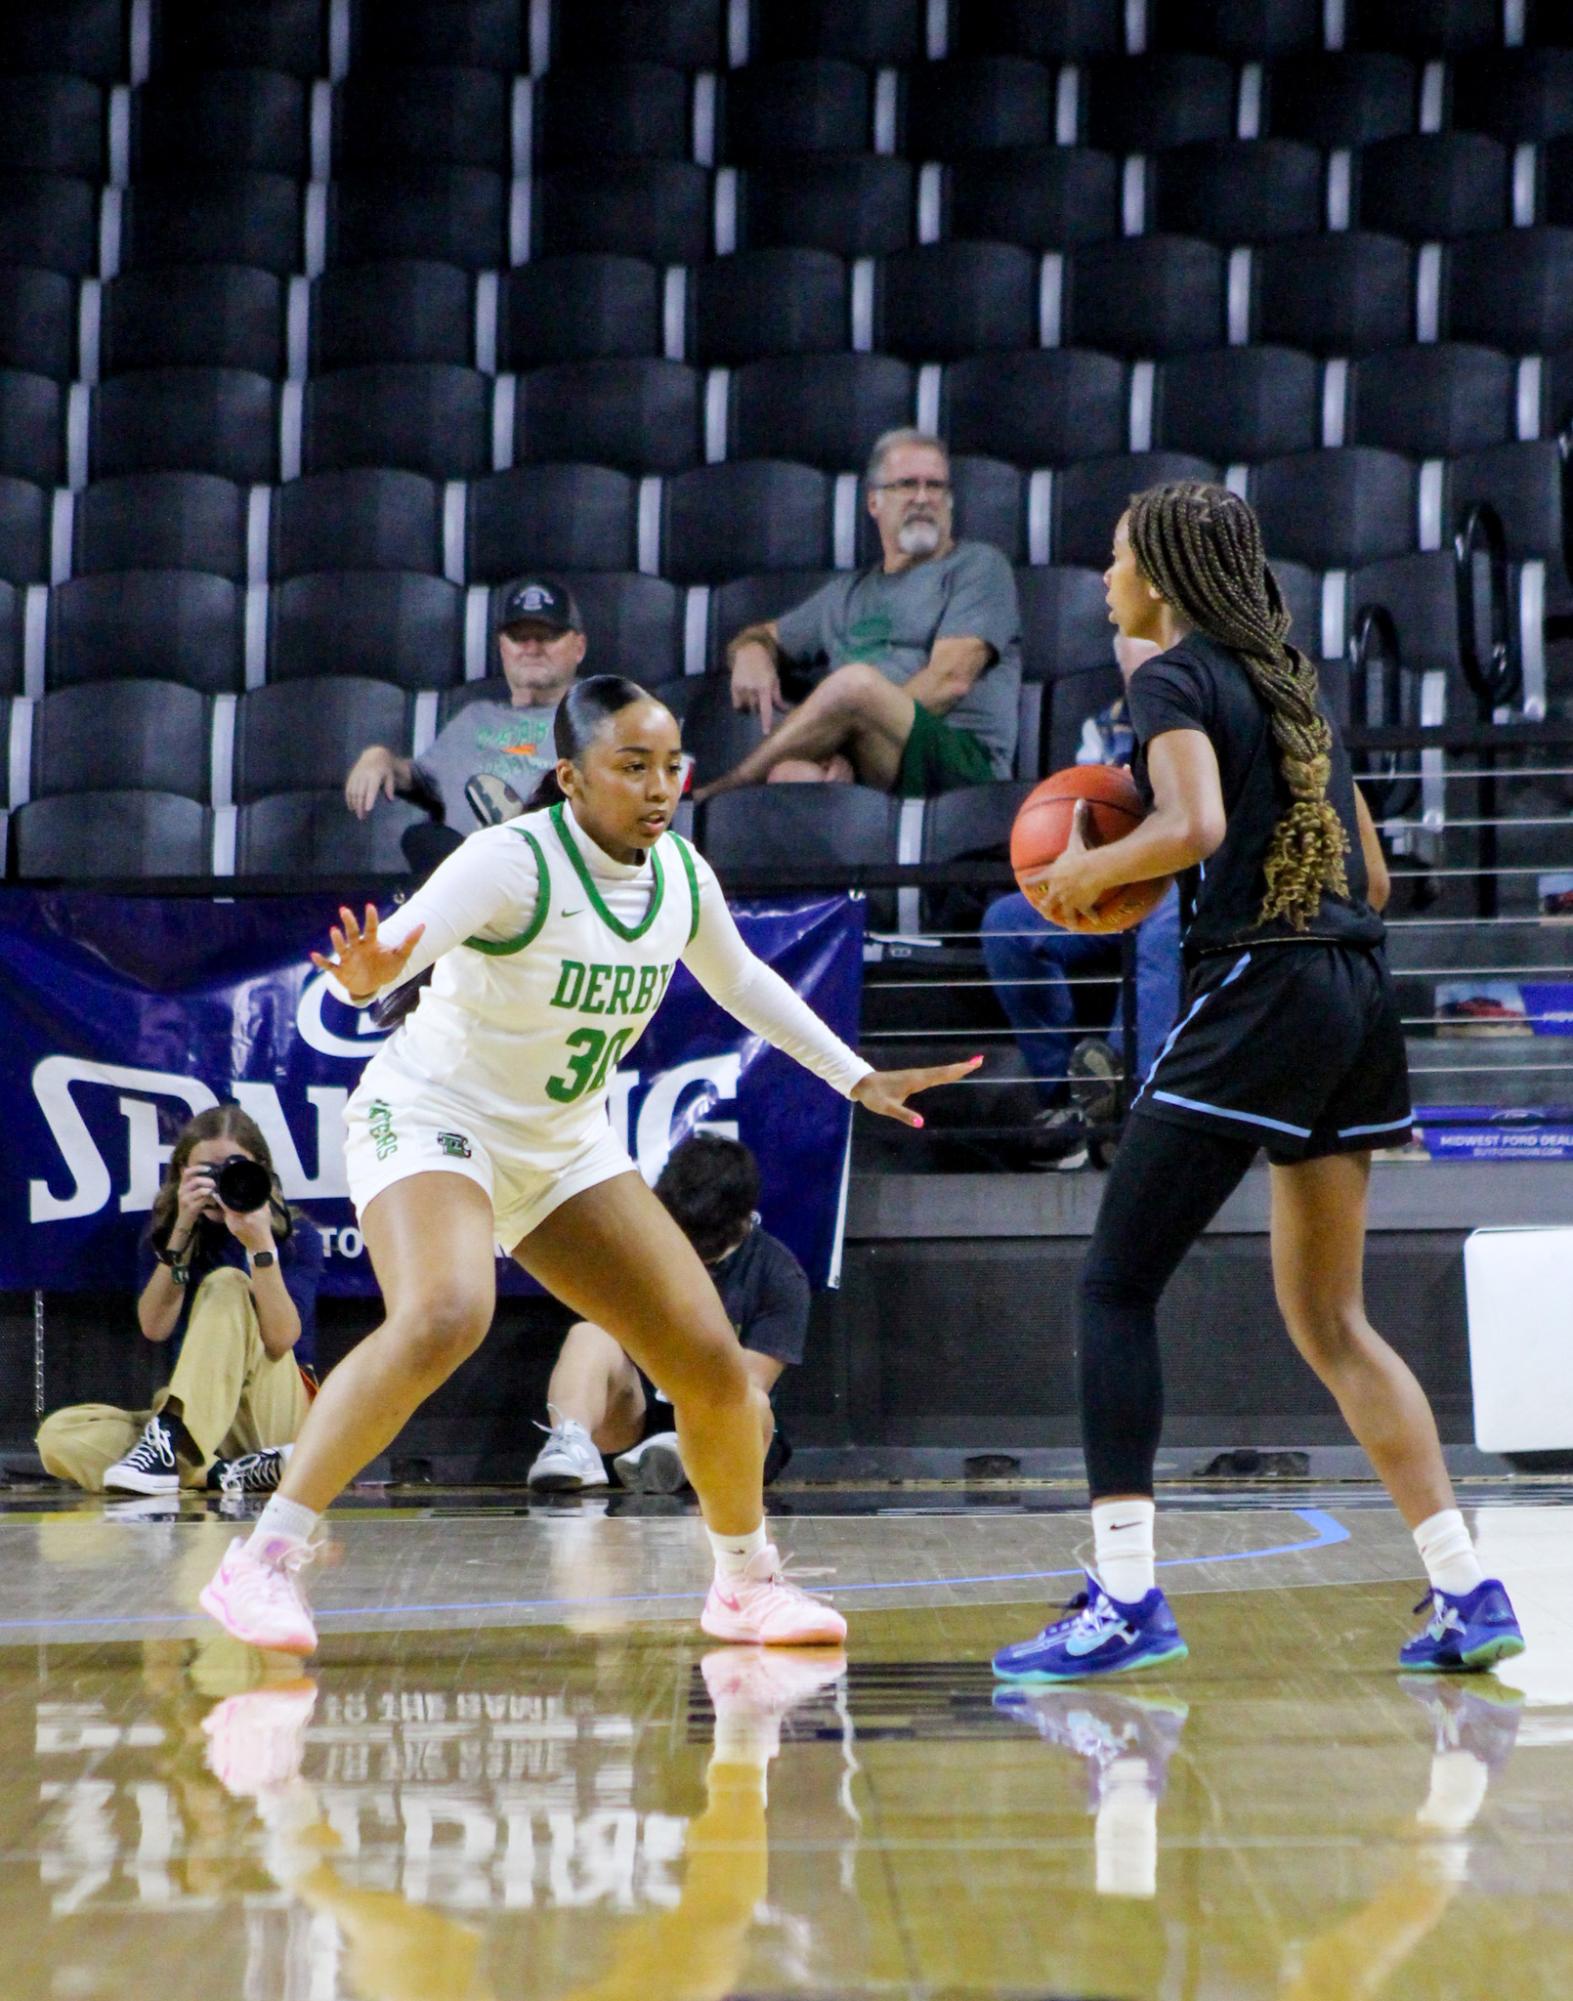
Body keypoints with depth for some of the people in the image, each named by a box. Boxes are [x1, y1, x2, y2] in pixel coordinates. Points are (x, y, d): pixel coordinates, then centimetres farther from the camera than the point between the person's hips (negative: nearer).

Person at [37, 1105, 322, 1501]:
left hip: (279, 1412, -3)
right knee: (59, 1435, -21)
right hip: (200, 1418, 3)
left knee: (227, 1284, -25)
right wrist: (182, 1230, -17)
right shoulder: (166, 1232, 8)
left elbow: (280, 1341, -18)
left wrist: (260, 1244, -28)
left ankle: (169, 1451, -40)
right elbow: (154, 1327, -10)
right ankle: (229, 1471, -34)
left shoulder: (297, 1234, -2)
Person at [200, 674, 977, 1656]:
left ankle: (748, 1581, 25)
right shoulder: (513, 861, -22)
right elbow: (391, 949, -36)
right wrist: (366, 976, -60)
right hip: (432, 1119, -6)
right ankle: (264, 1562, -29)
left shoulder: (683, 875, -2)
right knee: (444, 1318, -35)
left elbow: (740, 979, 18)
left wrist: (859, 1078, 20)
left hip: (566, 1147, 7)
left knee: (712, 1360, 0)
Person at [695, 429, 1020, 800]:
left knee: (857, 681, -34)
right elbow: (763, 636, 42)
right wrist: (752, 653, 12)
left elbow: (951, 679, -1)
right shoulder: (849, 593, 32)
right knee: (792, 773, -33)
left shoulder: (978, 566, 14)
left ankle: (712, 794, -25)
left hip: (964, 760, -4)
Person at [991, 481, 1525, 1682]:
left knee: (1117, 1289, -1)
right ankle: (1468, 1592, 7)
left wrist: (1089, 869, -3)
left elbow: (1195, 826, -21)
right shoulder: (1292, 683, 21)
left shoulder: (1175, 678, -2)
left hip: (1258, 994, -8)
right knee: (1330, 1319, 14)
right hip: (1360, 996, 8)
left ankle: (1127, 1596, -7)